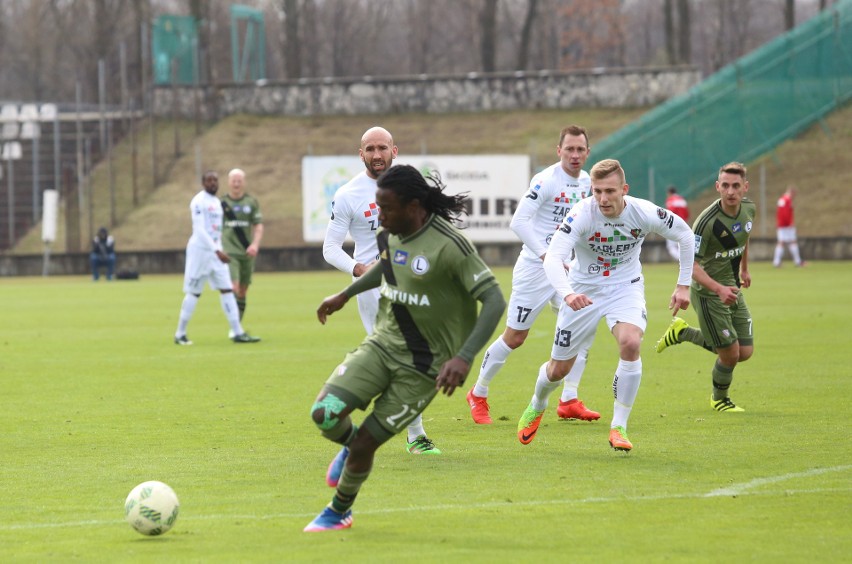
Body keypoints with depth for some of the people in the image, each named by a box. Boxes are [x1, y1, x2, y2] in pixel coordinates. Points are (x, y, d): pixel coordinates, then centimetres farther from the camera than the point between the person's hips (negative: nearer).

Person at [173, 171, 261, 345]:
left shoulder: (216, 202, 14)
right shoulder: (199, 202, -13)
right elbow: (199, 230, -20)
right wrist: (217, 251, -25)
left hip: (215, 251, 8)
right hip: (200, 250, -8)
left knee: (227, 290, 0)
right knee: (193, 293, -2)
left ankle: (238, 333, -2)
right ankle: (180, 334, 9)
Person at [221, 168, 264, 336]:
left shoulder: (252, 202, 6)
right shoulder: (221, 202, 3)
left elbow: (258, 226, 4)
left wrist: (255, 244, -13)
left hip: (247, 252, 3)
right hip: (228, 251, -2)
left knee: (242, 291, 7)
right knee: (233, 287, -17)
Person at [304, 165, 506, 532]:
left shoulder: (449, 246, -23)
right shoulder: (390, 234, -1)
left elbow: (494, 300, -24)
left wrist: (464, 358, -35)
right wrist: (345, 295, 30)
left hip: (423, 365, -5)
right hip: (383, 344, 5)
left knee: (364, 445, -2)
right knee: (324, 414, -15)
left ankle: (339, 512, 27)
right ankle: (348, 443, 22)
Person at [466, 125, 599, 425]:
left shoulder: (585, 181, 6)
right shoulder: (545, 180, -18)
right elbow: (519, 222, -25)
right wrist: (546, 254, -31)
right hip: (534, 267, -6)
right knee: (514, 337, 1)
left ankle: (569, 400, -3)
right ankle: (478, 394, 20)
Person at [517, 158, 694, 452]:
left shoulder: (644, 213, -21)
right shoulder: (581, 215, -28)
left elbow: (685, 234, -2)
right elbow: (553, 257, -38)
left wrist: (683, 285, -3)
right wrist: (567, 294, -56)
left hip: (625, 287, 0)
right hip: (583, 291, 0)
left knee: (630, 343, -29)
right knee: (559, 368, 6)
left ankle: (619, 427, -14)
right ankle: (537, 406, 44)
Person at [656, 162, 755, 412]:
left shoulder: (749, 209, -3)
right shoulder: (707, 220, -26)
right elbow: (690, 264, -25)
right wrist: (719, 289, -37)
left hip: (733, 290, 7)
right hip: (709, 293, -7)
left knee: (745, 352, 7)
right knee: (730, 354, -4)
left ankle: (683, 333, 27)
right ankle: (719, 399, 28)